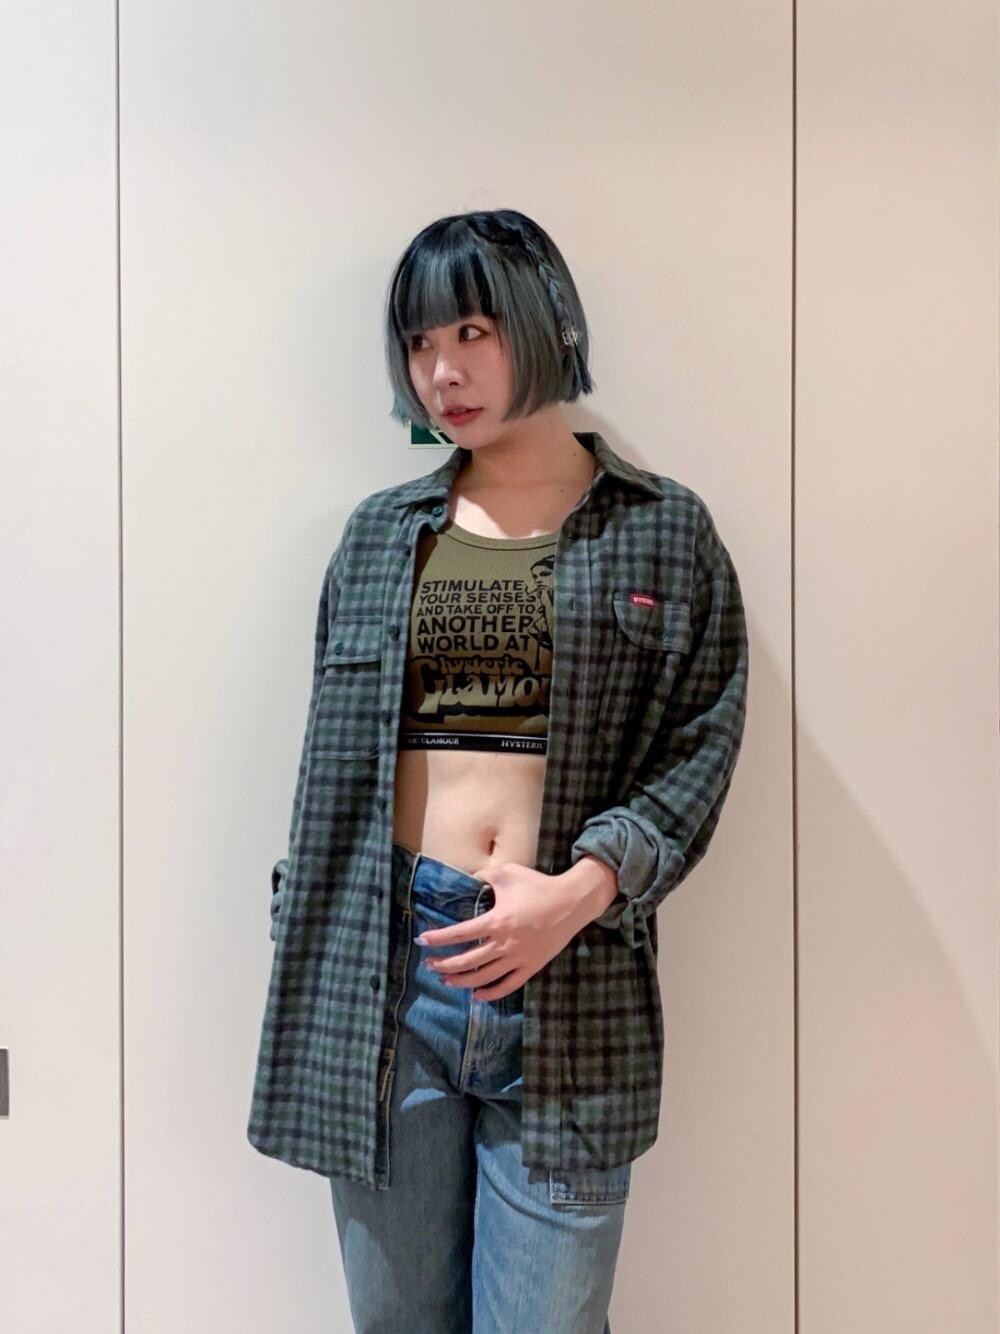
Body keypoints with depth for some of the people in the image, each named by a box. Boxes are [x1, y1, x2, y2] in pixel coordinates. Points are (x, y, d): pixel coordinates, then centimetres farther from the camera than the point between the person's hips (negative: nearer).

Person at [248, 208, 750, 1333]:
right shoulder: (380, 533, 10)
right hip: (382, 965, 3)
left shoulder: (662, 532, 3)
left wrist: (585, 884, -16)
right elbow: (331, 758, 11)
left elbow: (701, 746, -2)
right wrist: (302, 937, 7)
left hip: (573, 977, -2)